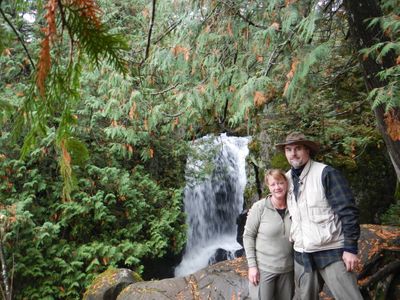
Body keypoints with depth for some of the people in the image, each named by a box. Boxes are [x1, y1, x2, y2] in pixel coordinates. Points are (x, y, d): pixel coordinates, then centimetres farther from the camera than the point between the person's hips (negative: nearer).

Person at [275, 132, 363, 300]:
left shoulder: (326, 173, -10)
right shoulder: (287, 179, 7)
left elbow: (347, 211, -12)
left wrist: (350, 248, -15)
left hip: (331, 252, -5)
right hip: (301, 256, 5)